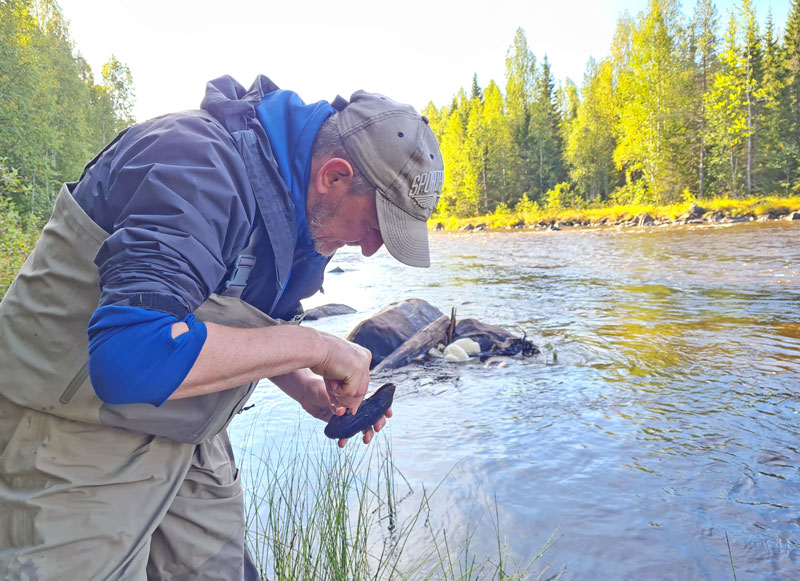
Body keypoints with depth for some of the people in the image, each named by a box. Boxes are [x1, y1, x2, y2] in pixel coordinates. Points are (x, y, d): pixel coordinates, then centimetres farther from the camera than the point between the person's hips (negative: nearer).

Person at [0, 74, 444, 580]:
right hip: (79, 444, -7)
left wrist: (309, 390, -5)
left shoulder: (300, 208, 0)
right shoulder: (203, 167, -28)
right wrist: (314, 346, -32)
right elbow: (130, 356, -40)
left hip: (185, 435, 8)